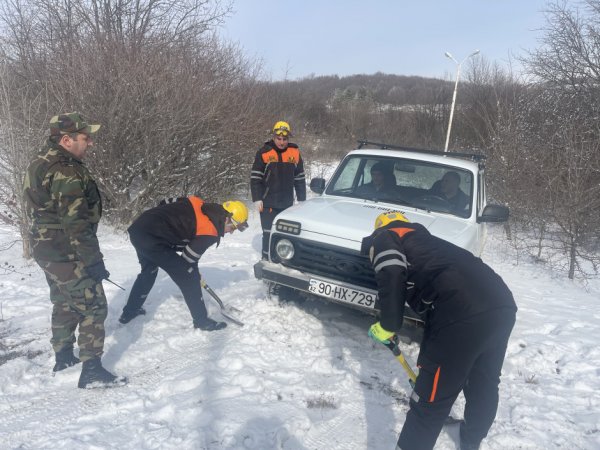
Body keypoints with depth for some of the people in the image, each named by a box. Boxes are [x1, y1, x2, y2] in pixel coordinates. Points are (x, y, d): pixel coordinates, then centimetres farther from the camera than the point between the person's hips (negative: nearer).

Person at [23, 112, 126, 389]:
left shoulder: (39, 164, 9)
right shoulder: (66, 172, -23)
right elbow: (77, 224, -26)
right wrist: (94, 261, -21)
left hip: (47, 250, 10)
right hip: (68, 255, -10)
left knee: (64, 304, 22)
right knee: (93, 308, -1)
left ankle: (63, 357, 36)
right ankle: (91, 370, 5)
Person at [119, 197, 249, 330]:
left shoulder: (197, 203, 7)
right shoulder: (210, 232, -12)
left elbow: (165, 203, 13)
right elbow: (188, 259, -5)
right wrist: (195, 277, 14)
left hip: (138, 228, 9)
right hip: (152, 238, -9)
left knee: (148, 271, 32)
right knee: (188, 277, 0)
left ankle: (129, 312, 48)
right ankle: (202, 320, 12)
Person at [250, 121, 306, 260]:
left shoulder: (295, 153, 4)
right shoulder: (264, 152, -5)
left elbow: (300, 179, 11)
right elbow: (255, 178, -3)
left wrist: (302, 200, 9)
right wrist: (257, 199, -9)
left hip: (287, 203, 3)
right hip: (268, 203, -3)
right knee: (269, 233, -3)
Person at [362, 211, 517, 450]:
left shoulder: (384, 238, 13)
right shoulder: (422, 239, 34)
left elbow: (392, 275, -11)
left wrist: (387, 326, 2)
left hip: (462, 315, -9)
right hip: (502, 304, 9)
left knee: (431, 401, 3)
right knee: (485, 383, 29)